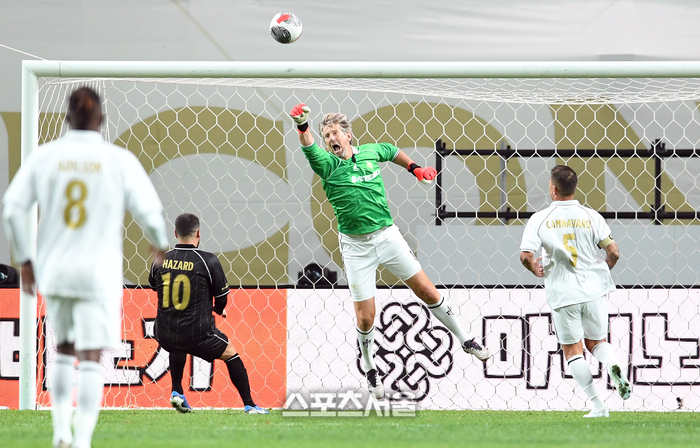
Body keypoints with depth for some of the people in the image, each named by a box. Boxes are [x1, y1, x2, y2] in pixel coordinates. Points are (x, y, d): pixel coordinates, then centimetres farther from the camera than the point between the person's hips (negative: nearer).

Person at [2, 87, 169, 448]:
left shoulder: (44, 157, -2)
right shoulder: (119, 160, -7)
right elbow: (149, 212, -5)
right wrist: (159, 245, 16)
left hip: (54, 270, 3)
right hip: (98, 273, -3)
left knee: (64, 351, 21)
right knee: (91, 360, -1)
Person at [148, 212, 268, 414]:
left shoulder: (161, 259, -1)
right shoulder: (208, 260, -11)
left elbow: (153, 285, 19)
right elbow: (222, 297, -2)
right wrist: (219, 309, 23)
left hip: (165, 336, 3)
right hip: (199, 336, -3)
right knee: (230, 353, 21)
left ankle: (177, 392, 29)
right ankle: (249, 405, 20)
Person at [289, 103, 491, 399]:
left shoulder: (370, 153, 2)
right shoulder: (328, 164, -10)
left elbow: (392, 151, 26)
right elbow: (310, 150, -33)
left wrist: (414, 168, 23)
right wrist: (301, 126, -51)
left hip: (388, 236, 3)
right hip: (356, 246, -2)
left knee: (428, 292, 5)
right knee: (365, 318, -2)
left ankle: (466, 341, 22)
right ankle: (369, 370, 22)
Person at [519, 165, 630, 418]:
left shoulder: (540, 219, -5)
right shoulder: (591, 217, -1)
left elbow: (526, 256, -13)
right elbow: (613, 252, -6)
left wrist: (536, 270, 10)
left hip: (562, 293, -2)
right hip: (594, 290, 2)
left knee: (572, 350, 9)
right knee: (595, 341, 19)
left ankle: (597, 405, -1)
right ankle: (613, 365, -15)